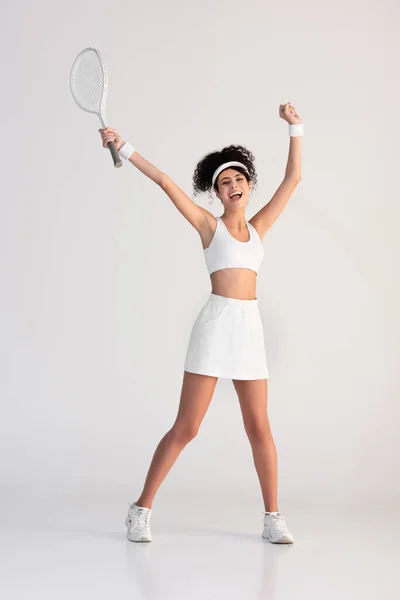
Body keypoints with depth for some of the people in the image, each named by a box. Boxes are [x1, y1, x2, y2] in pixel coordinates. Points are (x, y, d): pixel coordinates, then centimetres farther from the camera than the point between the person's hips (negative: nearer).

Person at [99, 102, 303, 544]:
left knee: (259, 427, 4)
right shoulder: (208, 225, 5)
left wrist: (295, 128, 17)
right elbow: (164, 181, -2)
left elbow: (293, 179, 17)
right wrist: (123, 147, -7)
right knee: (186, 427, -3)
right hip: (216, 324, -4)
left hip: (250, 329, 4)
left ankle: (273, 518, 12)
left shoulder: (258, 227, 15)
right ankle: (141, 510, 7)